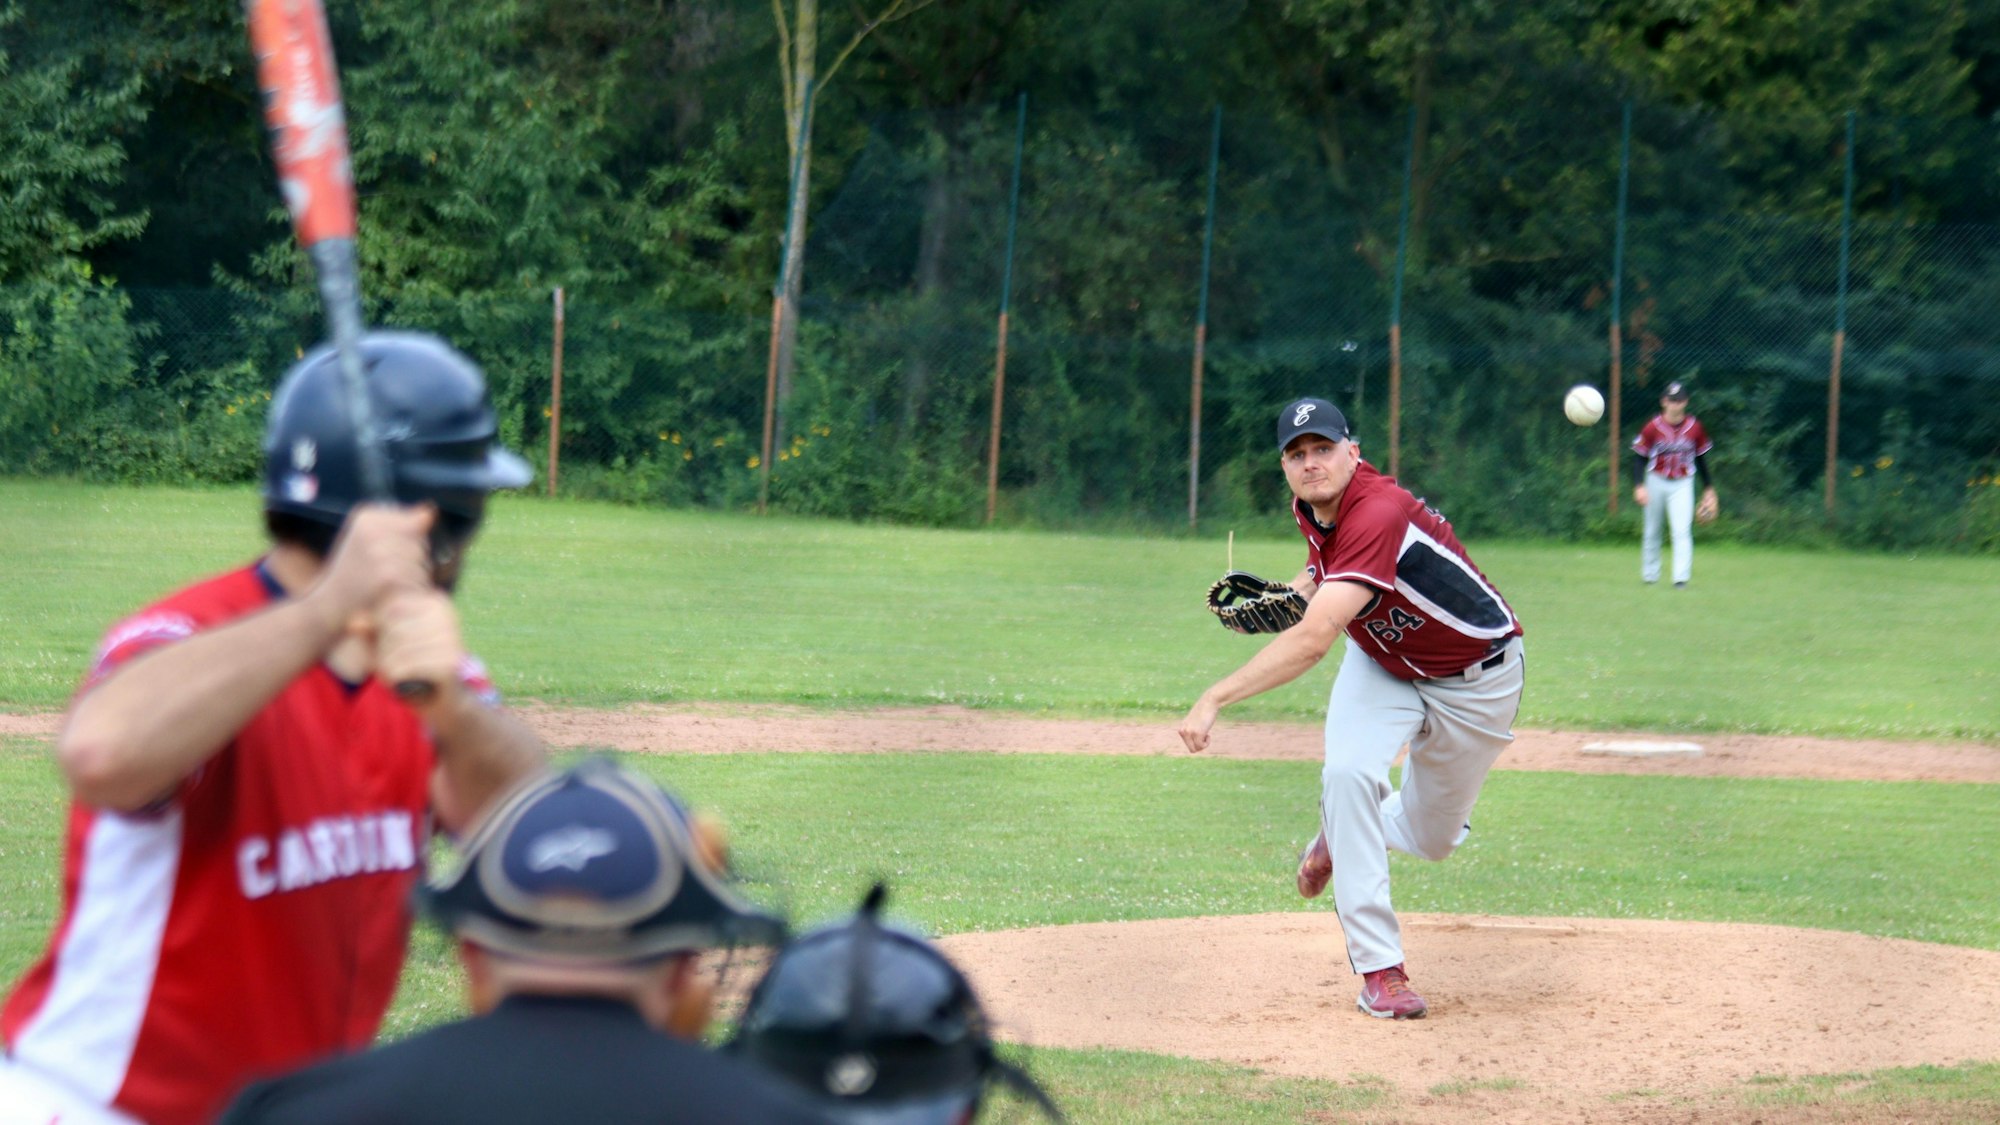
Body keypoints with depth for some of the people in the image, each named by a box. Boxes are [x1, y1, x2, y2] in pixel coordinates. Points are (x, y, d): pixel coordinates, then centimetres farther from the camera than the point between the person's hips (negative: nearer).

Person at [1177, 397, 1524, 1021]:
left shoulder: (1379, 514, -38)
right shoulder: (1312, 508, -12)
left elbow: (1313, 641, -47)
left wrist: (1215, 698, -50)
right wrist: (1289, 593, -8)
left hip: (1477, 678, -5)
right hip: (1382, 663, 5)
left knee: (1431, 839, 9)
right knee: (1348, 772, -24)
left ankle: (1343, 830, 45)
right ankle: (1380, 968, -18)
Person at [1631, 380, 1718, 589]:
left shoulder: (1694, 428, -5)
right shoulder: (1652, 428, -11)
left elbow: (1702, 460, 7)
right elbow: (1640, 459, -8)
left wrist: (1709, 489, 11)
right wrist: (1639, 486, -21)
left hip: (1682, 485, 0)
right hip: (1656, 483, 0)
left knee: (1682, 530, -14)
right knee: (1652, 532, 10)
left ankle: (1681, 577, -16)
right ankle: (1650, 575, 25)